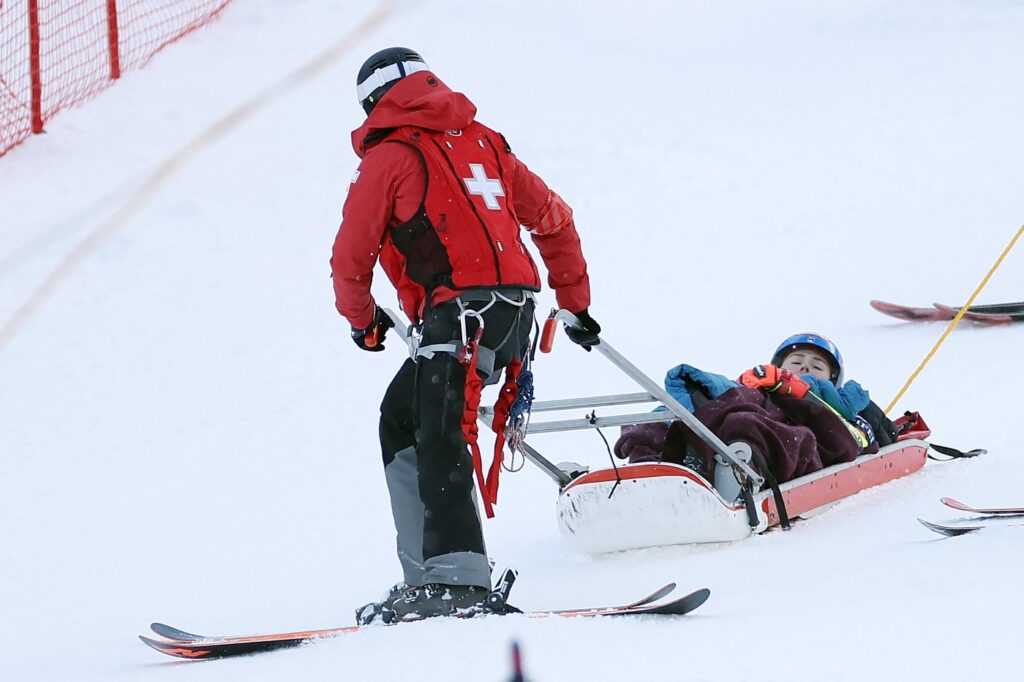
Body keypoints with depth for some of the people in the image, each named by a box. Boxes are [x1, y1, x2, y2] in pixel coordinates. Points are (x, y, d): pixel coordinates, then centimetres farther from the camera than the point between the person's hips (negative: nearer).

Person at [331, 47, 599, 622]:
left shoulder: (390, 156, 3)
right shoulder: (483, 142, 23)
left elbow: (351, 257, 5)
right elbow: (554, 219, 27)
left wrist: (363, 321, 23)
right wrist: (576, 303, 35)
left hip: (461, 310, -8)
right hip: (516, 306, 8)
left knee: (439, 441, -18)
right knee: (402, 416, 17)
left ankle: (456, 578, -33)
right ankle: (425, 570, 10)